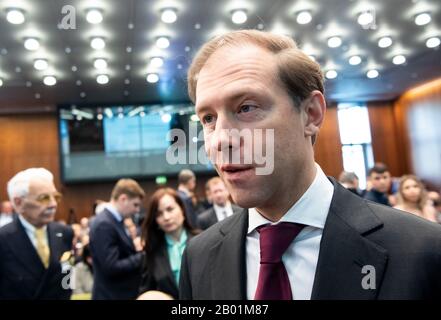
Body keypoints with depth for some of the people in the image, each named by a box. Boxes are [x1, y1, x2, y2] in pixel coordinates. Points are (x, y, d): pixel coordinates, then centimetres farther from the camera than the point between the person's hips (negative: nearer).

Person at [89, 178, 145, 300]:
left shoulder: (115, 221, 8)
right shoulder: (104, 224, -21)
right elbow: (111, 268, -25)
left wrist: (136, 248, -4)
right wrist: (141, 255, -17)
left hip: (124, 293, 9)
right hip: (112, 295, -9)